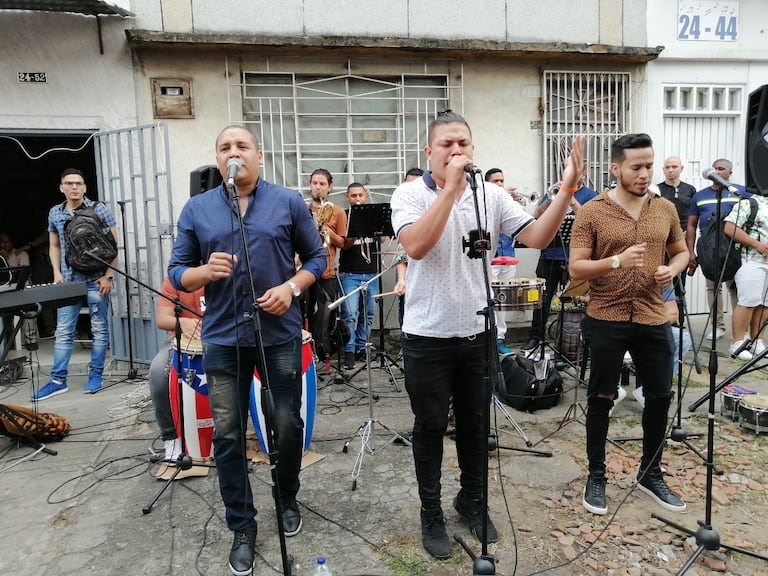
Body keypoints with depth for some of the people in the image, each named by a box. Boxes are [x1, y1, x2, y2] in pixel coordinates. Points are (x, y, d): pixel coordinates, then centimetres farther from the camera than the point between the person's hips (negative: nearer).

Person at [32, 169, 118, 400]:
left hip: (96, 279, -3)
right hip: (68, 281, 4)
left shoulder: (98, 209, -2)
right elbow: (54, 246, 19)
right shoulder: (55, 213, 10)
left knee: (99, 329, 4)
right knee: (63, 332, 5)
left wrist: (108, 276, -9)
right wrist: (57, 272, 6)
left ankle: (95, 375, 15)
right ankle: (58, 380, 11)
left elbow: (114, 244, -3)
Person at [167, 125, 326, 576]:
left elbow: (317, 257, 4)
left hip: (280, 333, -1)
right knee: (228, 435, 6)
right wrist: (206, 272, -17)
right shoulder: (196, 209, 4)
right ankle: (242, 527, 25)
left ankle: (288, 501, 37)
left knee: (288, 426, 9)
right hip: (223, 338, 1)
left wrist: (292, 287, -14)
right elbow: (178, 273, 5)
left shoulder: (289, 202, 1)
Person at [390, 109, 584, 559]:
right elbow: (417, 246, -26)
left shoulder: (492, 196, 1)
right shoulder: (410, 194, -8)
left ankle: (473, 499, 39)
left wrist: (567, 189, -19)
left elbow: (538, 237, -7)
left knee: (476, 423, 18)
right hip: (428, 336, -3)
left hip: (478, 333, 4)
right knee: (431, 426, 11)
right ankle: (431, 513, 29)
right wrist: (450, 187, -26)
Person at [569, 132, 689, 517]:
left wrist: (673, 269, -5)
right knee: (601, 399, 8)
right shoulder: (591, 212, -8)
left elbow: (681, 252, 18)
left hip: (653, 320, 4)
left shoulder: (666, 209, 5)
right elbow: (575, 269, -11)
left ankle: (651, 475, 33)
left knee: (660, 397, 13)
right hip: (606, 321, -4)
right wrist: (617, 261, -26)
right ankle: (596, 477, 24)